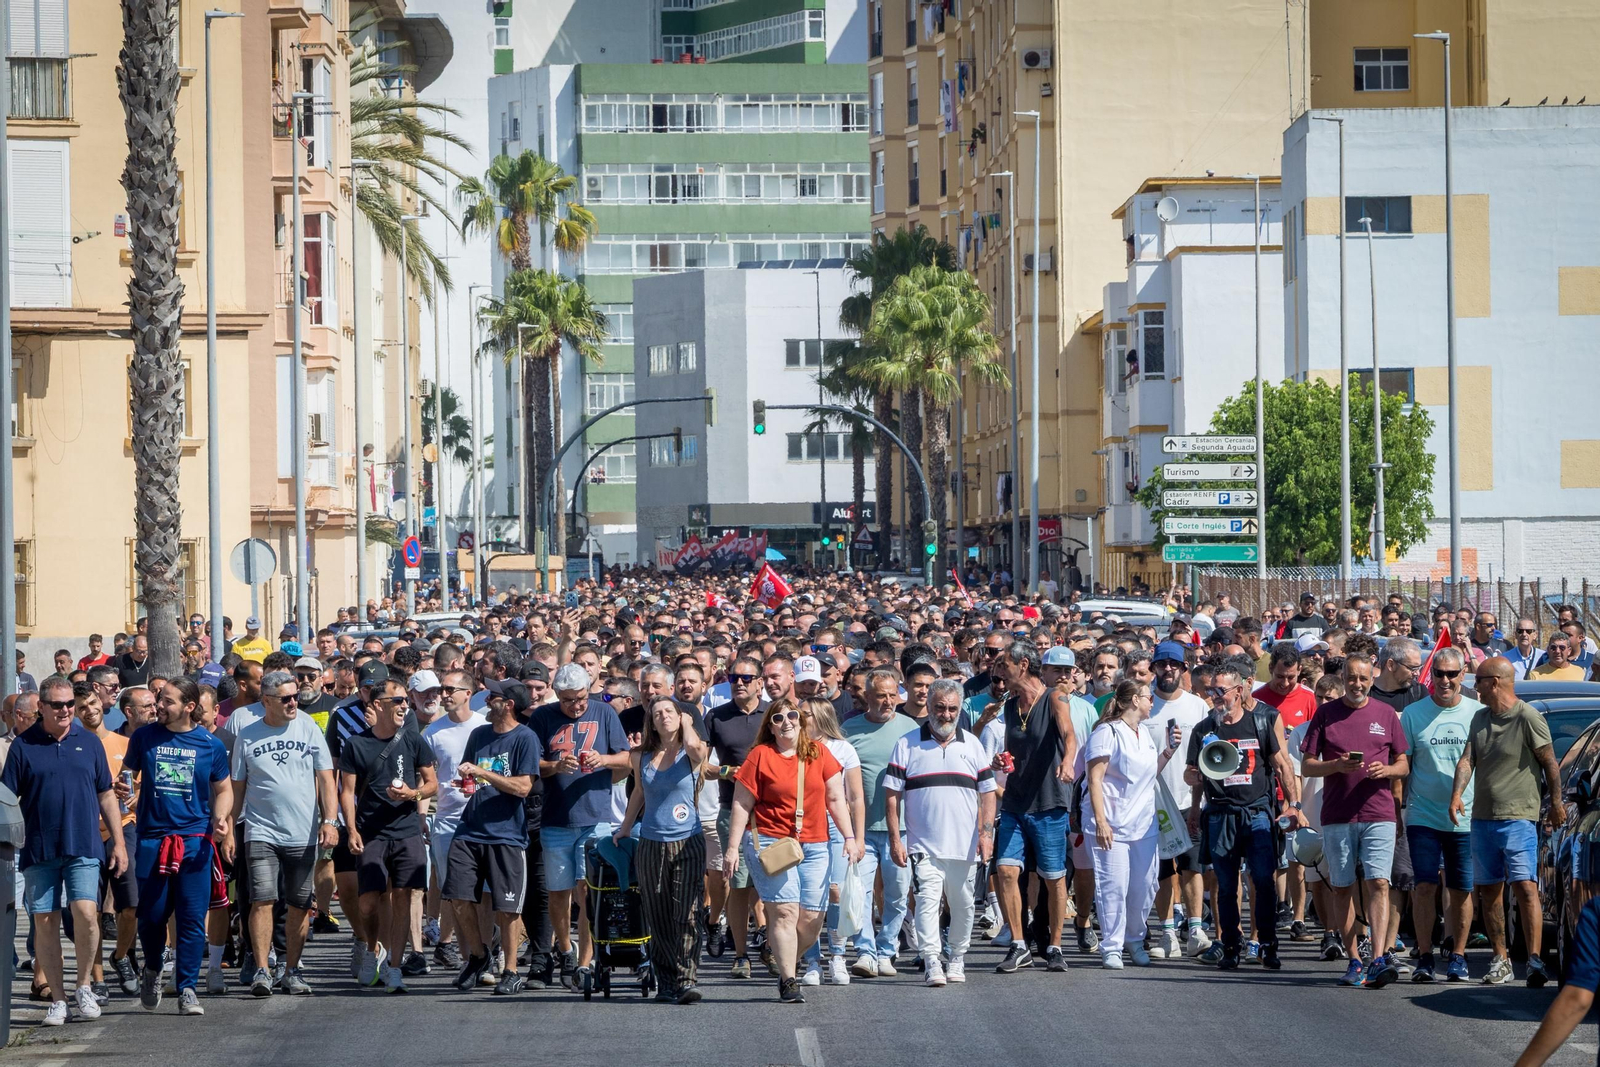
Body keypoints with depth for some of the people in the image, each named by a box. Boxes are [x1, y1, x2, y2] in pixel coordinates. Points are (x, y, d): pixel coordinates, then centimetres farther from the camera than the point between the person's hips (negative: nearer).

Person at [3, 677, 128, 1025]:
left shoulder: (89, 742, 9)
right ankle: (57, 999, 12)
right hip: (38, 850, 0)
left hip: (83, 848, 0)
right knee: (45, 922, 2)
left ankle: (84, 985, 5)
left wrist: (118, 842, 10)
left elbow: (106, 795, 13)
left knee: (85, 913, -15)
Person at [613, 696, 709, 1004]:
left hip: (688, 843, -4)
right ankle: (666, 982, 13)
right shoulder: (641, 757, 8)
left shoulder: (691, 755, -2)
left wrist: (687, 722, -7)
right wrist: (625, 827, 32)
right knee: (658, 918, 5)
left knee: (686, 915, -11)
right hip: (651, 843, 4)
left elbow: (693, 744, -27)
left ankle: (686, 982, -12)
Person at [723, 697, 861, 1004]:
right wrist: (732, 847, -3)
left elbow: (836, 799, 13)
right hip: (770, 843, -3)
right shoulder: (760, 756, 1)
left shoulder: (819, 753, 10)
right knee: (784, 911, -12)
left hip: (814, 847, 4)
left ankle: (785, 965, 22)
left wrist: (849, 837, 5)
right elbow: (742, 805, 1)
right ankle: (788, 981, -8)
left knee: (812, 918, -1)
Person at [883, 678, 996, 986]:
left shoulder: (972, 744, 11)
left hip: (965, 844, 3)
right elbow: (892, 794, 2)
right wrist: (895, 839, -5)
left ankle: (957, 958, 24)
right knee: (927, 899, -15)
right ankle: (931, 962, -18)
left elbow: (987, 792, 11)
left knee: (962, 904, 9)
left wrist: (985, 833, -2)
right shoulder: (907, 744, 4)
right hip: (924, 845, -3)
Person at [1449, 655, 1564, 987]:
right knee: (1489, 891, 9)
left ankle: (1535, 960, -20)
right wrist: (1457, 794, -11)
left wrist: (1556, 804, -2)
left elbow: (1549, 763, -4)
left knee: (1524, 885, -16)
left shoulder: (1528, 718, -9)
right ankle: (1500, 960, 17)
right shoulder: (1480, 718, 12)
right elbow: (1467, 760, 5)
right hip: (1482, 818, 7)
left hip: (1518, 818, -7)